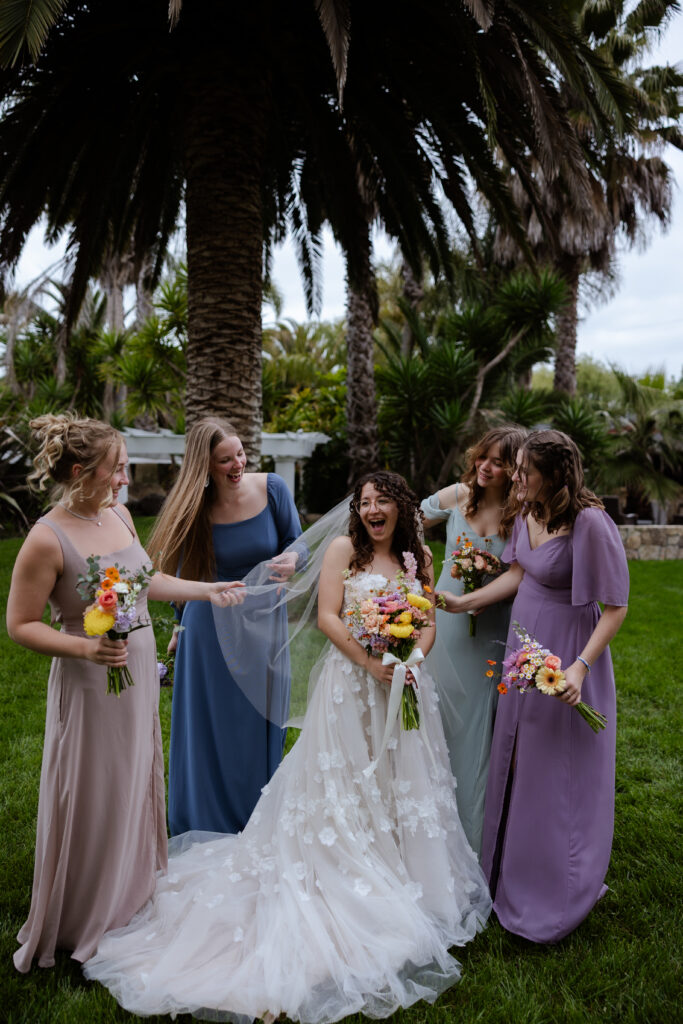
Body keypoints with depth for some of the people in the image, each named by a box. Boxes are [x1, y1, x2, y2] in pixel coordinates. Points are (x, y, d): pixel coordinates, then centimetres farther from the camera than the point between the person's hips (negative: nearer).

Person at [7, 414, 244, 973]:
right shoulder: (47, 540, -21)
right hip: (91, 684, -7)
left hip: (140, 675, 7)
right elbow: (21, 624, -14)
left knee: (138, 784, 21)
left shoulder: (119, 515, 0)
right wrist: (86, 647, -26)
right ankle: (84, 924, 33)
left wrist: (206, 590, 13)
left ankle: (134, 894, 46)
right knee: (93, 800, 9)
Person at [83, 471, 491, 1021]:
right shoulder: (343, 549, -5)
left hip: (405, 683, 4)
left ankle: (403, 877, 31)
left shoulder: (420, 557, 5)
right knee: (345, 779, 4)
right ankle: (348, 876, 19)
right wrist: (370, 663, -20)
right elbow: (328, 616, -11)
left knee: (403, 781, 13)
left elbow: (429, 624, 7)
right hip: (350, 681, -4)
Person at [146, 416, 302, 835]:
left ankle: (260, 825, 39)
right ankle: (208, 824, 35)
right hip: (210, 626, -1)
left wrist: (292, 560, -24)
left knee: (261, 724, 16)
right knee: (211, 727, 12)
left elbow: (296, 542, 0)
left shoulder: (272, 488, -12)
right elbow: (182, 572, 1)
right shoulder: (193, 507, -13)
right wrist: (181, 625, 10)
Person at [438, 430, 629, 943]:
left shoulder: (590, 523, -25)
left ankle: (556, 898, 30)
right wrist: (461, 603, 6)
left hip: (567, 653, -8)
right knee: (516, 761, 20)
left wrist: (580, 666, -28)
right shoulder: (529, 511, -2)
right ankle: (513, 868, 43)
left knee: (558, 771, 7)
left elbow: (615, 608, -22)